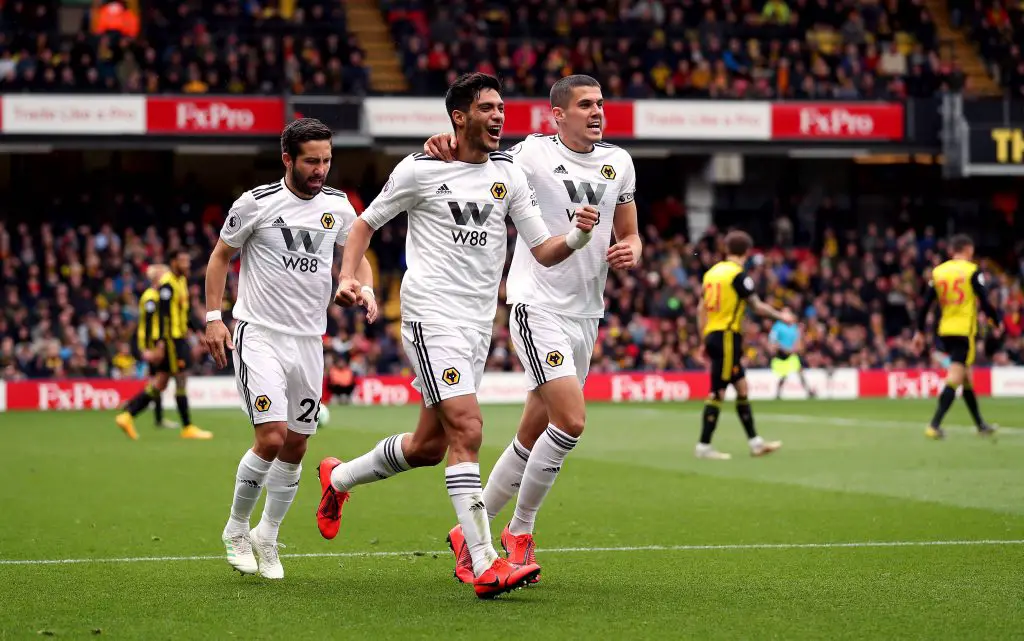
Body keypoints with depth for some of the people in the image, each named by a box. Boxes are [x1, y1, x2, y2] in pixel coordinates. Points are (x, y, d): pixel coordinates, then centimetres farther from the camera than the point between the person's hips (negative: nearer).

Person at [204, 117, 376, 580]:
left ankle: (267, 538, 26)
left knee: (296, 446, 8)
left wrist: (366, 289, -3)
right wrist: (213, 317, -4)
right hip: (259, 335, -5)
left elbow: (357, 254, 19)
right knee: (271, 437, -17)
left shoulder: (336, 206, 5)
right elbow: (221, 255, 4)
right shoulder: (256, 203, -8)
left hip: (309, 341, 5)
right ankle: (236, 529, 4)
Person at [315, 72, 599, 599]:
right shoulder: (420, 170, -4)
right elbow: (366, 222, 8)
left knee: (429, 445, 14)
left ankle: (338, 478, 40)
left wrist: (578, 237, -14)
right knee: (467, 429, -20)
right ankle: (485, 566, -23)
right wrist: (348, 276, -6)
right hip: (432, 314, -6)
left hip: (478, 323, 7)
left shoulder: (508, 174, 9)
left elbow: (544, 252, 7)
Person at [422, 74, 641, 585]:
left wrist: (631, 251, -3)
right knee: (571, 420, -19)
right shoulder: (534, 154, -8)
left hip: (587, 313, 7)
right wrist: (446, 151, -35)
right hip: (538, 306, -7)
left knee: (534, 436, 10)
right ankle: (520, 532, -1)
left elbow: (629, 233, 20)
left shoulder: (618, 162, 11)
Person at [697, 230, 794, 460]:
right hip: (727, 337, -8)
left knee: (741, 387, 13)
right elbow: (757, 306, -9)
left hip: (712, 335, 8)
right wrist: (781, 316, 6)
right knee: (718, 392, -6)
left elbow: (702, 309, 14)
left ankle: (755, 442, 17)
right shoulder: (738, 275, -11)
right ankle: (704, 446, -5)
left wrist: (705, 340, 19)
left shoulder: (712, 272, 11)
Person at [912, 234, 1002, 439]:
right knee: (954, 379, -10)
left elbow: (925, 305, 6)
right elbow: (984, 303, -9)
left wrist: (919, 332, 12)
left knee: (966, 377, 18)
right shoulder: (972, 271, -6)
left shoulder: (937, 272, 7)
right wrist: (997, 322, 7)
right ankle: (934, 425, -22)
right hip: (965, 330, -6)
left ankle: (980, 424, 27)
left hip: (945, 331, 6)